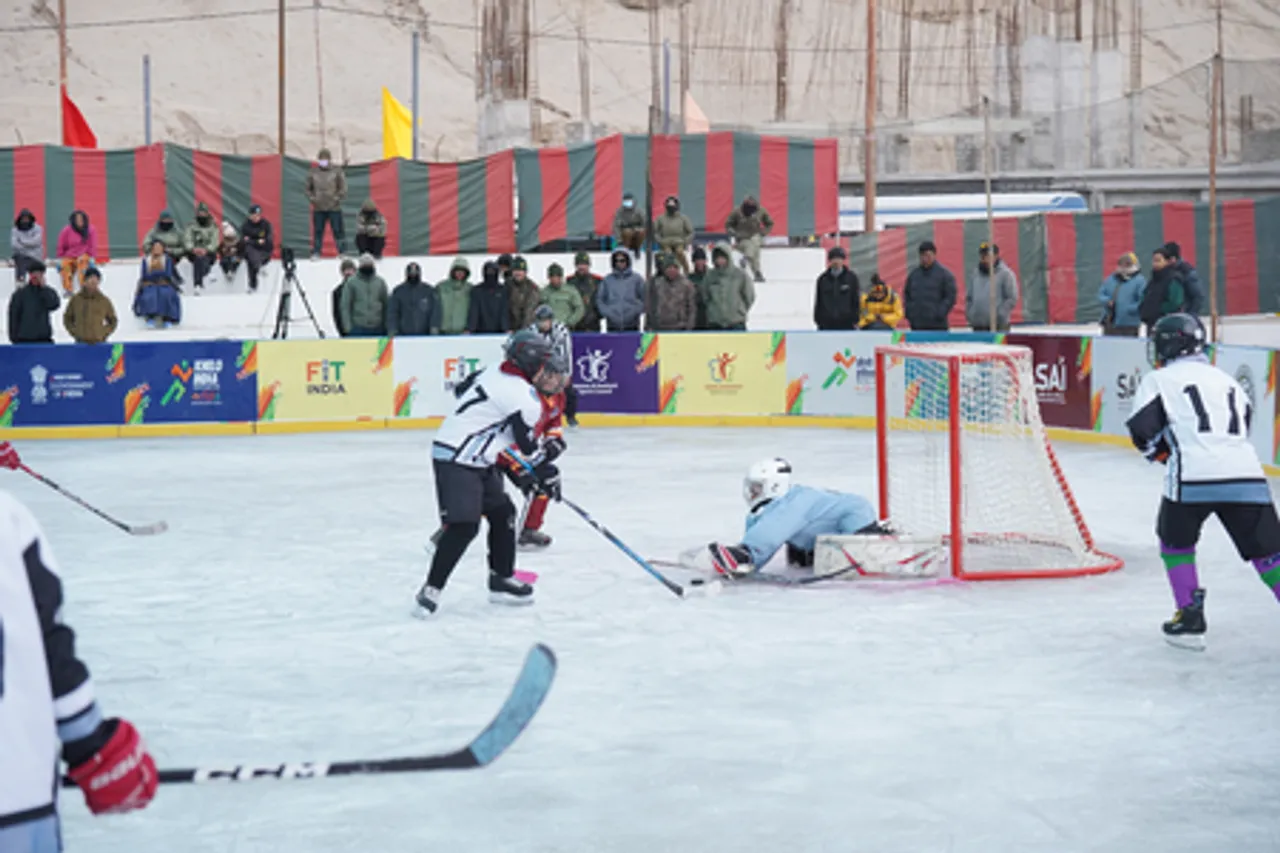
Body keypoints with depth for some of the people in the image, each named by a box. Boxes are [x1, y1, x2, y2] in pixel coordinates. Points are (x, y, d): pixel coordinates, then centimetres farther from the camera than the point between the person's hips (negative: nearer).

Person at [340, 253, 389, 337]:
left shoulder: (380, 282, 8)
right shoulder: (351, 282, 0)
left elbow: (385, 305, 10)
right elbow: (345, 306, -1)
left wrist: (386, 326, 5)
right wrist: (348, 327, -8)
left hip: (377, 329, 3)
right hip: (358, 328, -3)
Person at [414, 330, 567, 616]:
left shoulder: (495, 373, 6)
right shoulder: (526, 399, -19)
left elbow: (464, 388, 21)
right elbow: (528, 448, -10)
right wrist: (547, 477, 5)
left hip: (477, 460, 10)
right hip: (457, 461, -10)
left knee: (502, 513, 14)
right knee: (463, 526, -15)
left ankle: (501, 580, 24)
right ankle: (431, 589, -10)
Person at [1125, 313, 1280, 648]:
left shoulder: (1158, 380, 12)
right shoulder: (1226, 379, 26)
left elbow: (1143, 430, 3)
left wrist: (1162, 452, 22)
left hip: (1193, 477, -3)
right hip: (1247, 475, 3)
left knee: (1175, 541, 21)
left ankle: (1190, 617, 16)